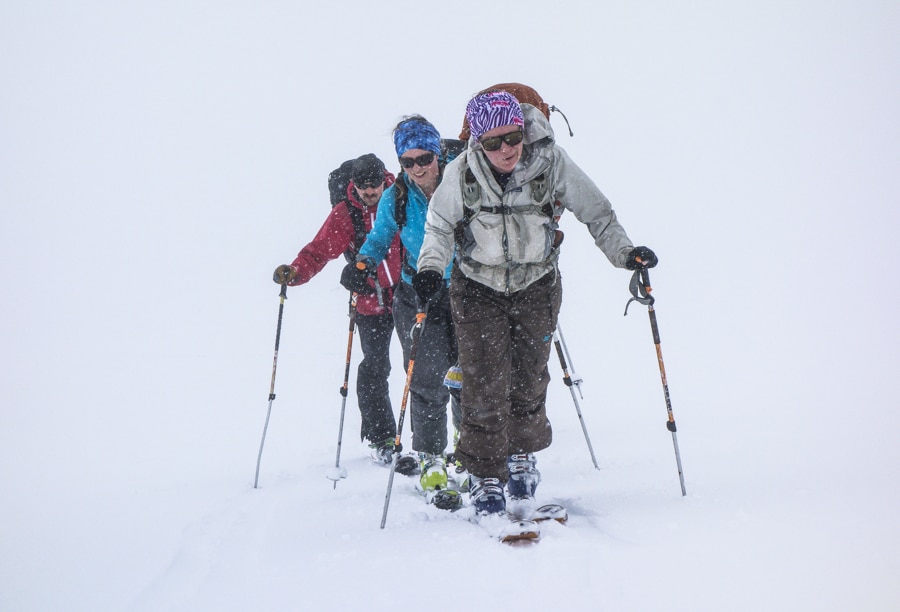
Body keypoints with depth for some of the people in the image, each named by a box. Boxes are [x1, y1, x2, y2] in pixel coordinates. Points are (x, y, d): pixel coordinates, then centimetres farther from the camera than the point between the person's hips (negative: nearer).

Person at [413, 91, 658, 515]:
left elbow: (596, 213, -4)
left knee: (529, 378, 8)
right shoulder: (462, 174, -16)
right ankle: (484, 473, 9)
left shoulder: (551, 162, -17)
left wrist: (623, 252, -15)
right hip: (478, 289, -1)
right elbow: (439, 226, 0)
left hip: (536, 287, 1)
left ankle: (522, 455, 33)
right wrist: (431, 267, -16)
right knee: (485, 383, -7)